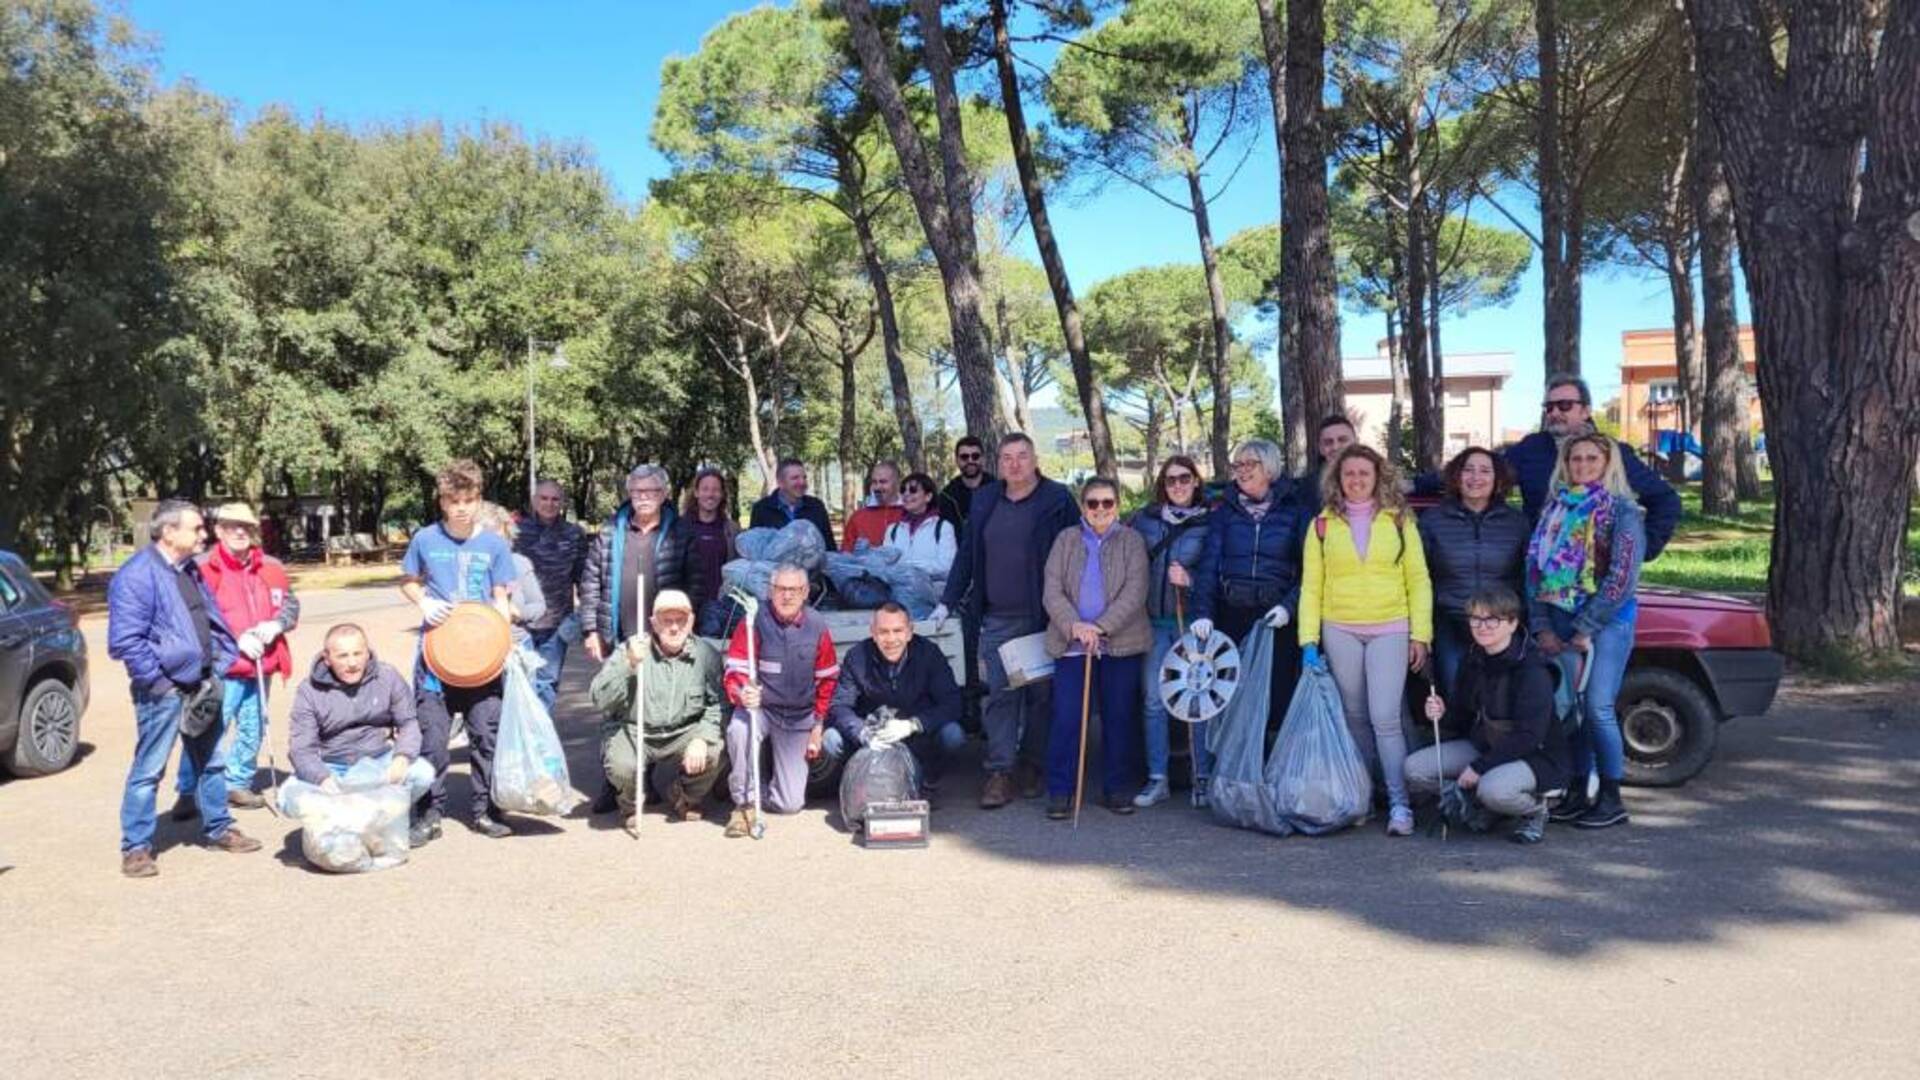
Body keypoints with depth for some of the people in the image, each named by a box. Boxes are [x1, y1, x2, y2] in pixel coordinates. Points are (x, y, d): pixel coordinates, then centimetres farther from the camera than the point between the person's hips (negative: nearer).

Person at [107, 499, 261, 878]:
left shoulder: (190, 570, 10)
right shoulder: (136, 576, -17)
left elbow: (214, 621, 20)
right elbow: (125, 641, -21)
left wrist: (221, 662, 9)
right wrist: (158, 681, -19)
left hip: (200, 687, 8)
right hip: (164, 691, -8)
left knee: (211, 763, 18)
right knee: (148, 771, 0)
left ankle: (218, 829, 31)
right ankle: (135, 847, 10)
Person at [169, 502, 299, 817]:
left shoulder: (271, 567, 11)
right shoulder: (203, 568, -6)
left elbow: (291, 605, 16)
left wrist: (275, 625, -5)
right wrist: (237, 640, -17)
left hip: (260, 666, 6)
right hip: (221, 667, -5)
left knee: (252, 730, 12)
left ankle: (238, 784, 27)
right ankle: (188, 792, 2)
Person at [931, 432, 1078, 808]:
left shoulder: (1058, 500, -2)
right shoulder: (984, 501, 10)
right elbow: (967, 554, 14)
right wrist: (947, 602, 9)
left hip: (1043, 617, -3)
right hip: (997, 618, 3)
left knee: (1040, 693, 6)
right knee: (999, 694, -1)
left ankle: (1032, 767, 18)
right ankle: (999, 773, 0)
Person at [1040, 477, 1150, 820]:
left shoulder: (1132, 541, 5)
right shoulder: (1066, 540, 9)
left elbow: (1135, 592, -7)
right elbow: (1052, 591, 0)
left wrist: (1101, 626, -18)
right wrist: (1075, 626, -17)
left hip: (1121, 643, 0)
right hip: (1072, 644, 0)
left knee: (1120, 717, 6)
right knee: (1066, 718, -4)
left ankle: (1117, 788, 18)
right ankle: (1060, 791, 4)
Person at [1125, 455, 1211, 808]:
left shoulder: (1208, 523, 0)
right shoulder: (1143, 519, 8)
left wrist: (1190, 580, -18)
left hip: (1191, 619, -2)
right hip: (1153, 620, 2)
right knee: (1154, 701, 4)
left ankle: (1203, 776, 13)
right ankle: (1156, 779, 10)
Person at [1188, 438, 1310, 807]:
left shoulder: (1294, 511, 6)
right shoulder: (1224, 512, 11)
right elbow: (1208, 565, 2)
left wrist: (1289, 605, -13)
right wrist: (1203, 613, -10)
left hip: (1276, 619, -1)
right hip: (1230, 617, 2)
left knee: (1277, 699, -3)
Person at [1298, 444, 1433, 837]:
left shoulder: (1399, 520, 4)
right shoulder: (1323, 524, 6)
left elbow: (1418, 580, 4)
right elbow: (1311, 586, 5)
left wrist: (1420, 634, -2)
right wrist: (1308, 640, -2)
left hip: (1389, 630, -2)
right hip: (1339, 631, 2)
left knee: (1385, 719, -9)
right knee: (1355, 717, 9)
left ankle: (1400, 804, -4)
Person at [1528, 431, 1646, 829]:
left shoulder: (1622, 511, -3)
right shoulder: (1556, 510, 13)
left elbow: (1622, 578, -11)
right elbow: (1536, 568, 10)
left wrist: (1585, 630, -12)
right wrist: (1541, 627, 0)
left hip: (1607, 623, -5)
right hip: (1559, 622, 5)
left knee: (1597, 708, -8)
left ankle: (1612, 799, 4)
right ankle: (1577, 792, 15)